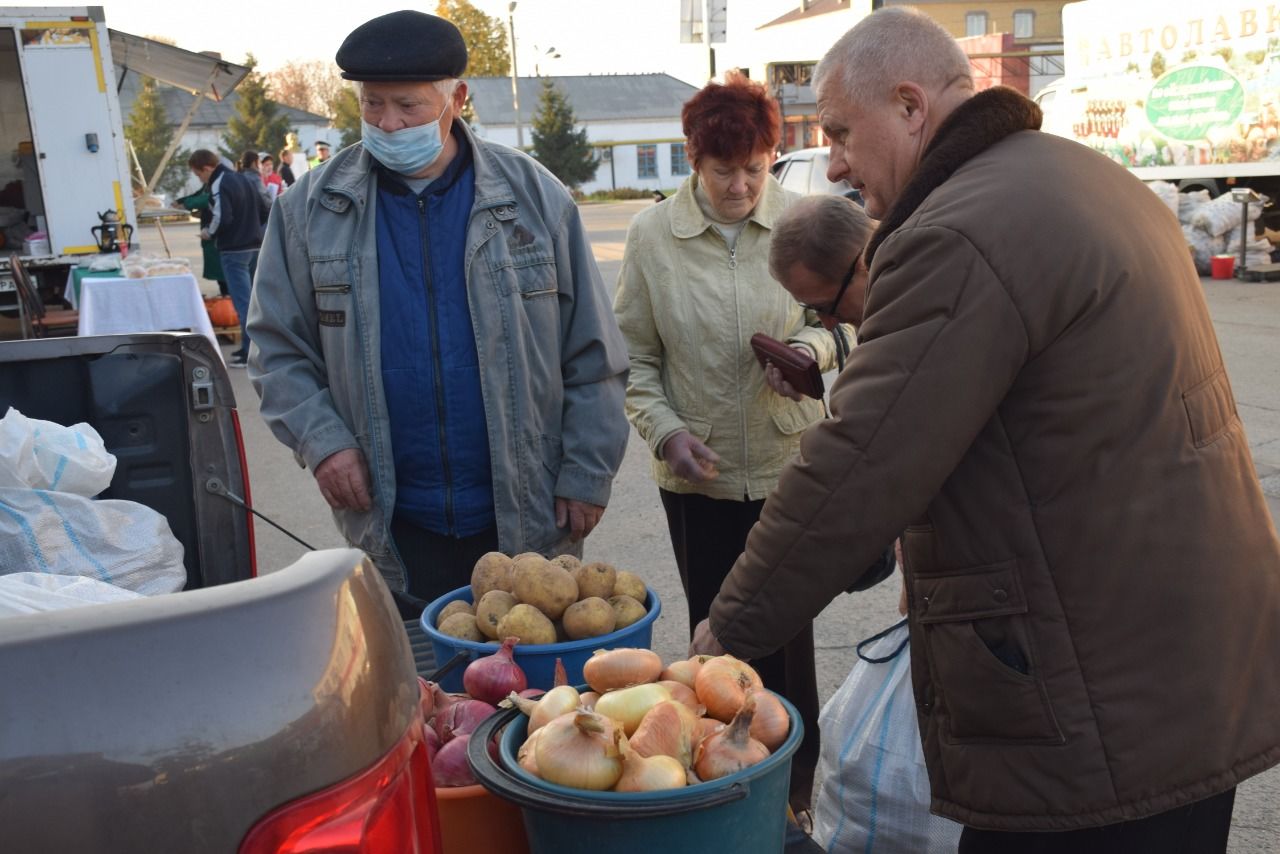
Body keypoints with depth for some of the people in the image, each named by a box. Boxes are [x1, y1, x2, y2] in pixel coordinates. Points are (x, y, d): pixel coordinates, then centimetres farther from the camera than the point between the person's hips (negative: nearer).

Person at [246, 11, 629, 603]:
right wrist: (322, 440, -9)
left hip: (531, 518, 0)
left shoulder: (533, 196, -2)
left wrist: (587, 475, -2)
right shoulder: (312, 208, 1)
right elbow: (279, 349, 6)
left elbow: (592, 356, 1)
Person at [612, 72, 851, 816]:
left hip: (789, 462, 0)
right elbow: (636, 355, 2)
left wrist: (810, 345, -17)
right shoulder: (653, 233, -5)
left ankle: (797, 776, 30)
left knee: (786, 630, 9)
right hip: (698, 475, 1)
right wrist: (667, 431, -11)